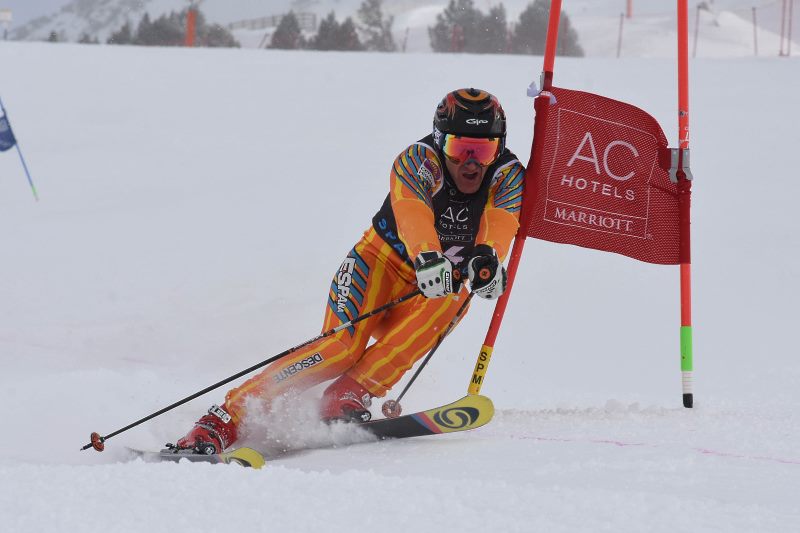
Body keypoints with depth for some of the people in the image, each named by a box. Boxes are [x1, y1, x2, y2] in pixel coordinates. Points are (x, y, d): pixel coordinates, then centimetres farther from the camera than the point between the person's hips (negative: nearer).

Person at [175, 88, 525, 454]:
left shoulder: (508, 177, -15)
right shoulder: (417, 162, -23)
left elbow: (501, 225, -34)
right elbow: (412, 213, -43)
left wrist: (486, 258, -57)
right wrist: (428, 258, -64)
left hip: (441, 287, 3)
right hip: (384, 261, -3)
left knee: (443, 308, -34)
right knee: (342, 347, -28)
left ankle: (350, 395, -34)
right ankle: (226, 417, -26)